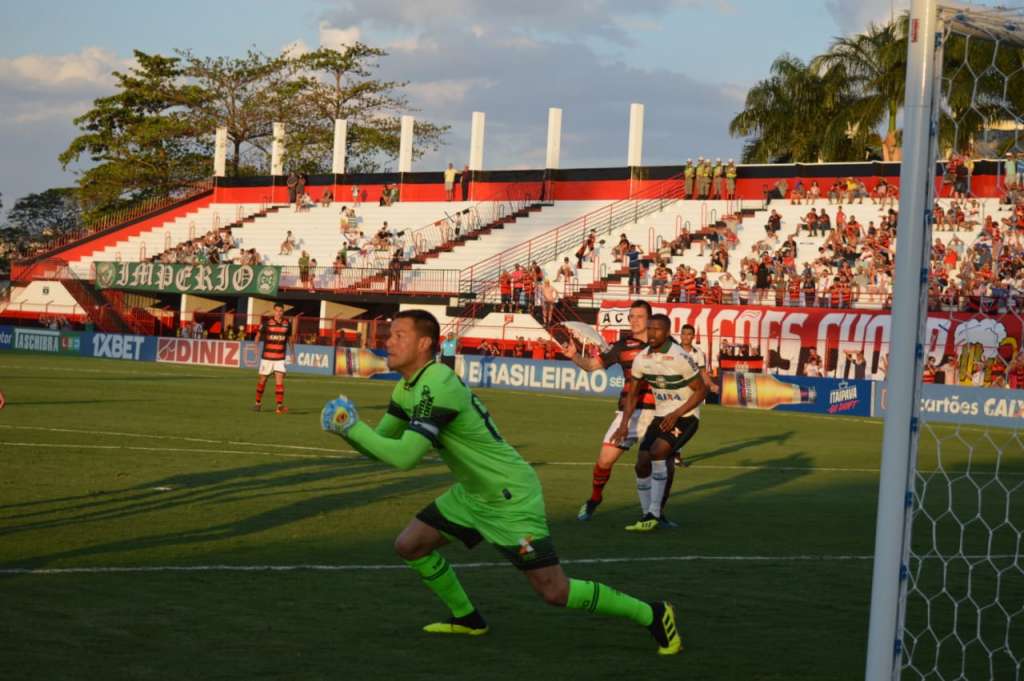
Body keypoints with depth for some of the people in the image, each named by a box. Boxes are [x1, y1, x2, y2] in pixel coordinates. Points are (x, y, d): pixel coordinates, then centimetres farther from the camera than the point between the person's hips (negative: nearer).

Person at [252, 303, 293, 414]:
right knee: (262, 380, 9)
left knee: (280, 380, -12)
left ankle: (279, 405, -16)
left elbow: (290, 338, 18)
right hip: (267, 357, -1)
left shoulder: (287, 323, 3)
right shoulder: (266, 323, -5)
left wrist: (293, 353, 20)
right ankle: (258, 403, 26)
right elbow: (258, 335, 4)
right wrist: (256, 348, -10)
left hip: (280, 358, 1)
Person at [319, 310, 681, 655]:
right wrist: (348, 429, -12)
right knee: (409, 546, 8)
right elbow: (381, 446, 7)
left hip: (511, 498, -9)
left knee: (555, 592, -10)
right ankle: (467, 619, 26)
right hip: (473, 494, 9)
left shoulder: (436, 386, -26)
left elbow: (403, 457, -32)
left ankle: (652, 614, 5)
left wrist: (351, 427, -24)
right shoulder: (407, 388, 5)